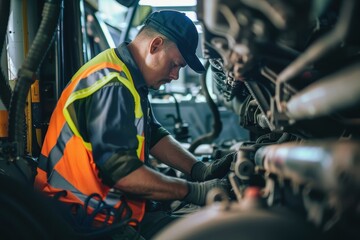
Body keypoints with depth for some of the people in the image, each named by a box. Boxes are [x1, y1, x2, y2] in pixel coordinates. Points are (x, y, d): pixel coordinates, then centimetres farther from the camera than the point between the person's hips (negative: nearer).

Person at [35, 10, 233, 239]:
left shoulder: (129, 78, 11)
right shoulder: (112, 85, -22)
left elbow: (154, 135, 15)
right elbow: (122, 173, -27)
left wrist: (202, 171, 2)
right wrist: (196, 192, -20)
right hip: (88, 218, -10)